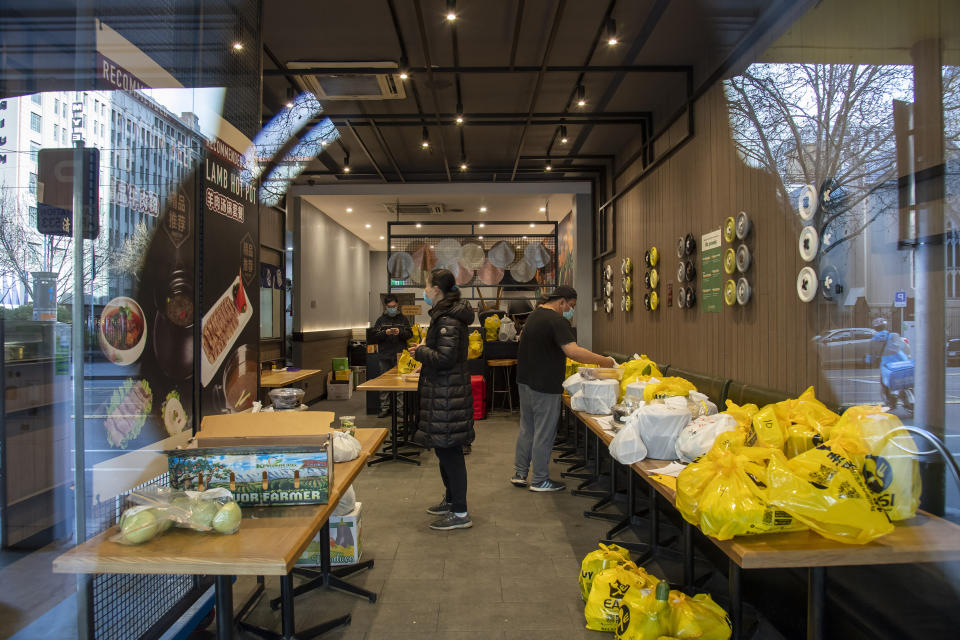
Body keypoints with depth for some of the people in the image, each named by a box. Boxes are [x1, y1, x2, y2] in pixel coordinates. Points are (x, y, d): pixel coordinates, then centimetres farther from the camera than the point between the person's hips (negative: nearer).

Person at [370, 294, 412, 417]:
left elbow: (410, 334, 2)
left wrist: (400, 332, -16)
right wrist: (385, 333, -15)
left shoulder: (403, 319, 8)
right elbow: (373, 337, 2)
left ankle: (400, 407, 8)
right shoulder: (381, 320, 9)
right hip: (385, 356, 1)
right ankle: (385, 408, 11)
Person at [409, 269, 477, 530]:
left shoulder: (446, 320, -18)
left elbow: (445, 358, -24)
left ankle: (460, 514, 4)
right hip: (449, 391, 11)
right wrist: (427, 346, 16)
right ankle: (451, 500, 34)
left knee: (448, 451, -5)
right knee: (447, 450, 20)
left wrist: (420, 352, -10)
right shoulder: (449, 315, 15)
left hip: (447, 393, -11)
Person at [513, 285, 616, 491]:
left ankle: (519, 473, 26)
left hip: (525, 382, 10)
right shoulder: (556, 321, -18)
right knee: (544, 434, 2)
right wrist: (606, 362, -24)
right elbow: (573, 351, -30)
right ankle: (539, 480, 12)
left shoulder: (534, 315, 12)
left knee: (526, 429, 17)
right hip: (544, 387, -9)